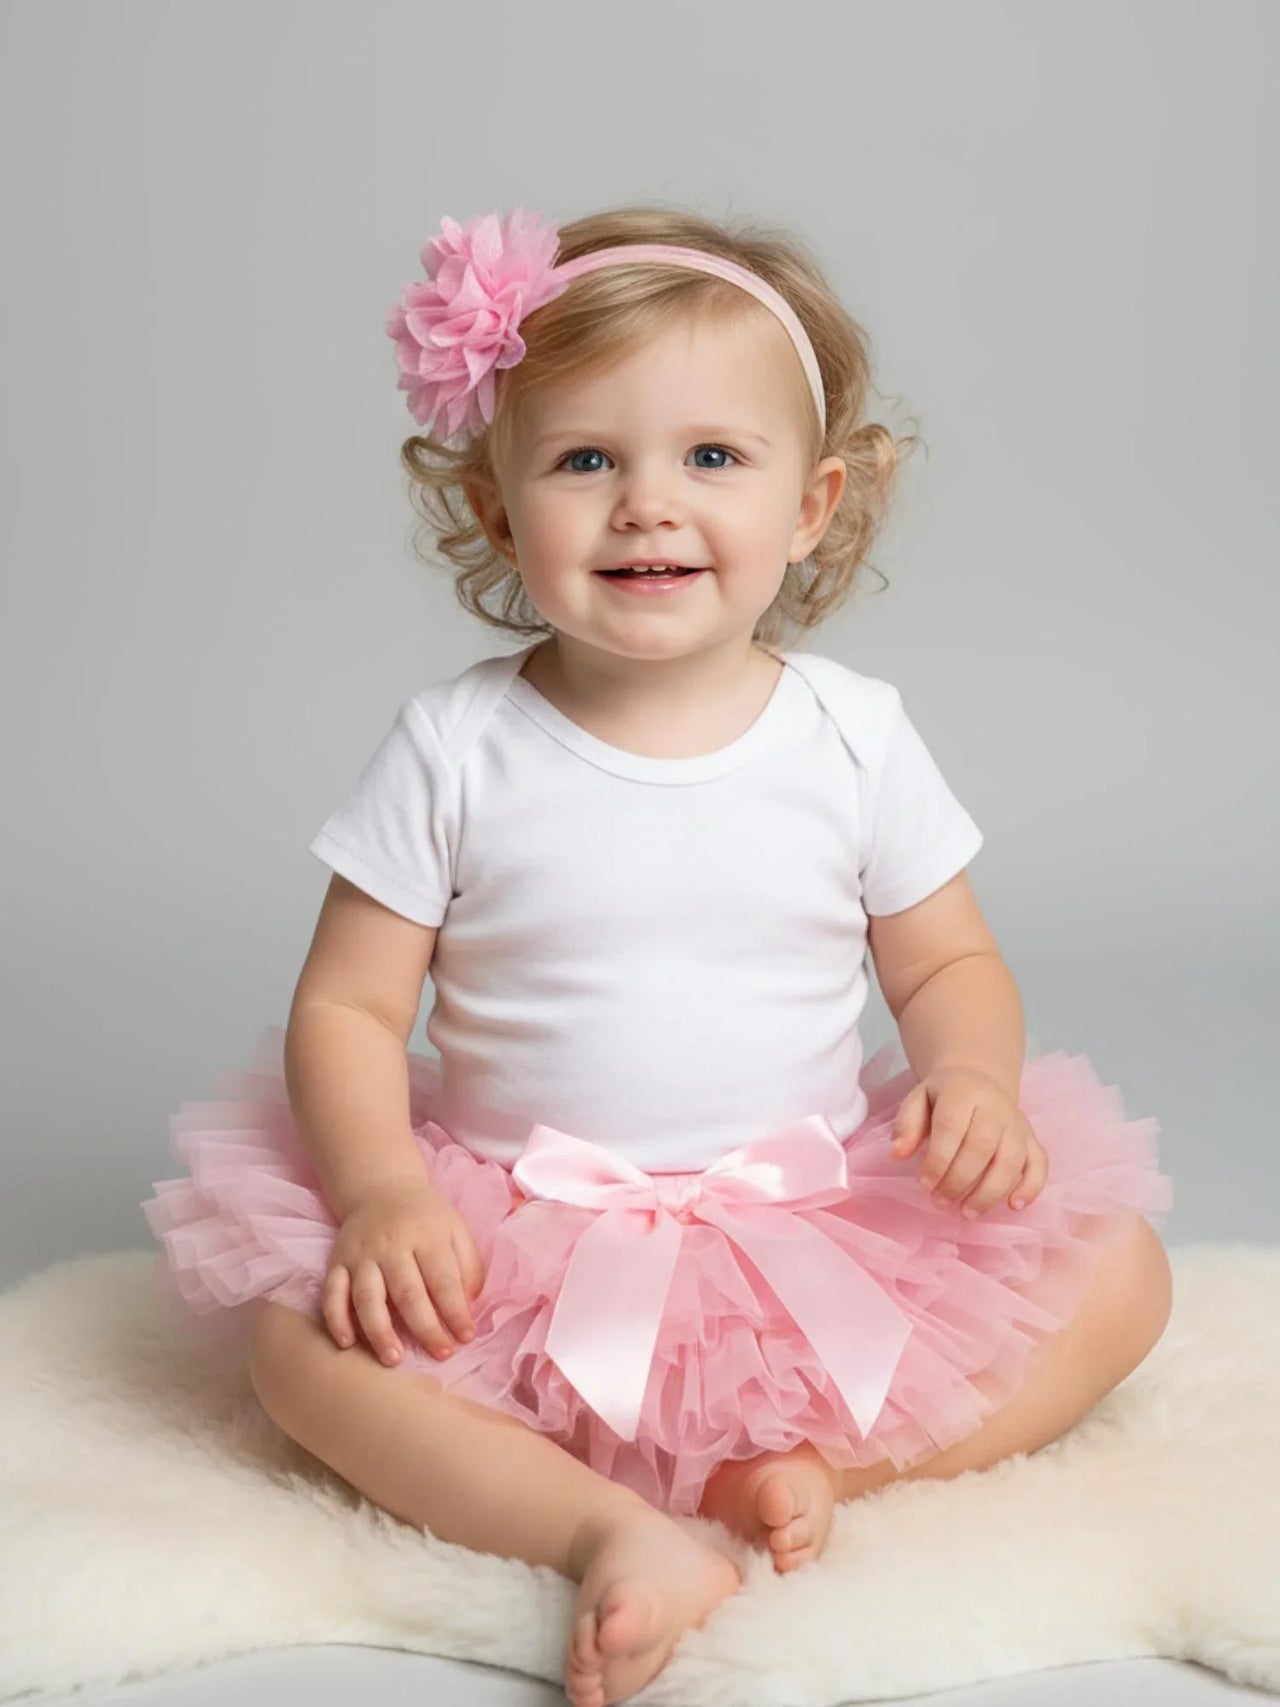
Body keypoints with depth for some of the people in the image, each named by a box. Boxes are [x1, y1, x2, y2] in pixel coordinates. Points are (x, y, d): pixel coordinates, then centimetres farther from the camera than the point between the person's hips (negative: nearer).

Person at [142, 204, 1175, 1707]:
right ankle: (608, 1531, -32)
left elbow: (947, 965, 8)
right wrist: (381, 1192, -21)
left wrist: (972, 1077, -14)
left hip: (817, 1225, 2)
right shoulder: (454, 749, -5)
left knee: (1117, 1270, -14)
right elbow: (347, 1005, -4)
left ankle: (818, 1461, -22)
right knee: (300, 1334, -26)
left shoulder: (853, 736, -1)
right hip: (515, 1235, -1)